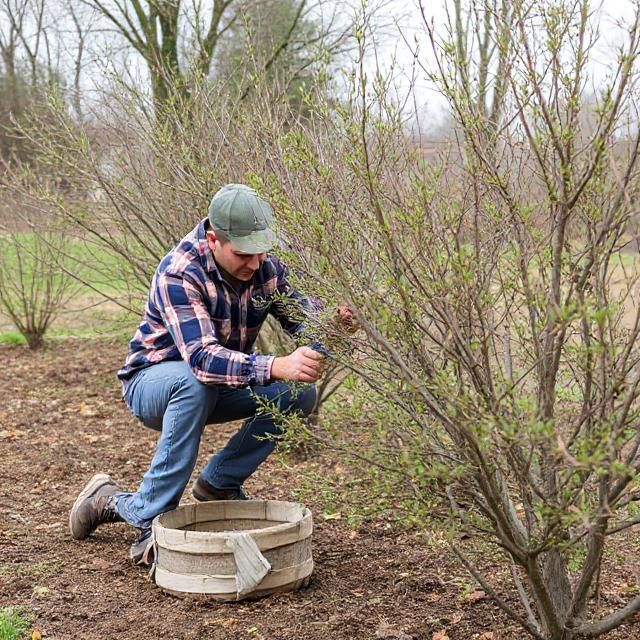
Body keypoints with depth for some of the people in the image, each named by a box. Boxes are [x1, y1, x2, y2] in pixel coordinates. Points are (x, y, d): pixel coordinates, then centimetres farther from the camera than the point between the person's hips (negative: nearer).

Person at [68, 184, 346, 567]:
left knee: (299, 392, -16)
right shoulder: (179, 273, -31)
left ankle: (219, 483, -1)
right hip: (156, 379, -6)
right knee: (195, 381, -39)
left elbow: (299, 314, -4)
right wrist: (276, 367, -57)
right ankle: (151, 519, -30)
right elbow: (202, 357, -42)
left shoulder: (266, 268, -11)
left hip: (221, 385, 6)